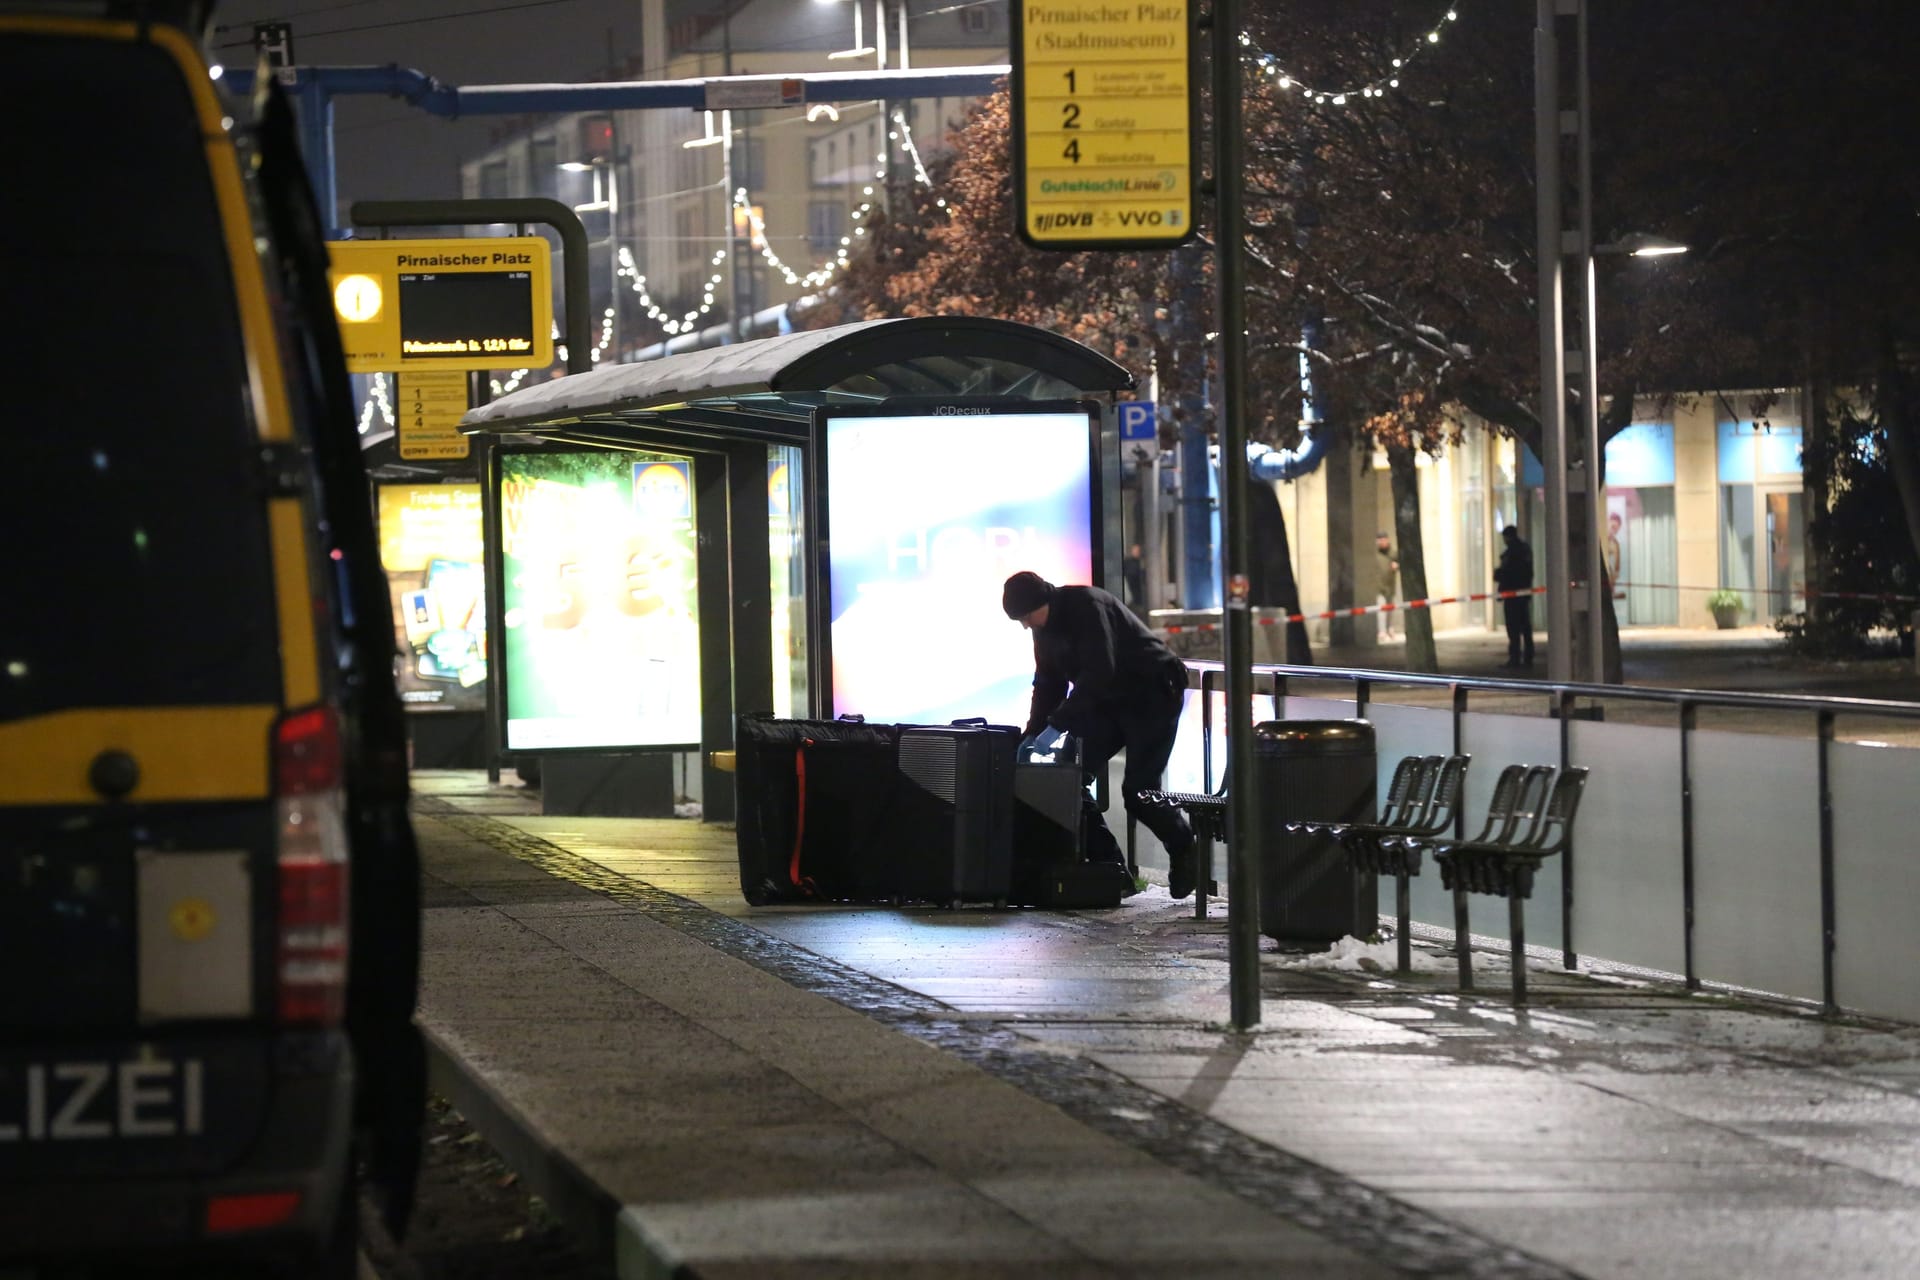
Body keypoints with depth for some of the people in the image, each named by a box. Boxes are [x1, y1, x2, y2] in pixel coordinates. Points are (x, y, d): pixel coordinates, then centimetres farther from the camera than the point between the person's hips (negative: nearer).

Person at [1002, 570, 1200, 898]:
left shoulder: (1087, 606, -25)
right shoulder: (1044, 627, 3)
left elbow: (1098, 673, -32)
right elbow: (1047, 684, 9)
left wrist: (1057, 724, -33)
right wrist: (1032, 734, -4)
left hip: (1153, 695, -9)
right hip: (1109, 701, 9)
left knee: (1137, 791, -13)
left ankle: (1183, 852, 12)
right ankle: (1106, 862, -1)